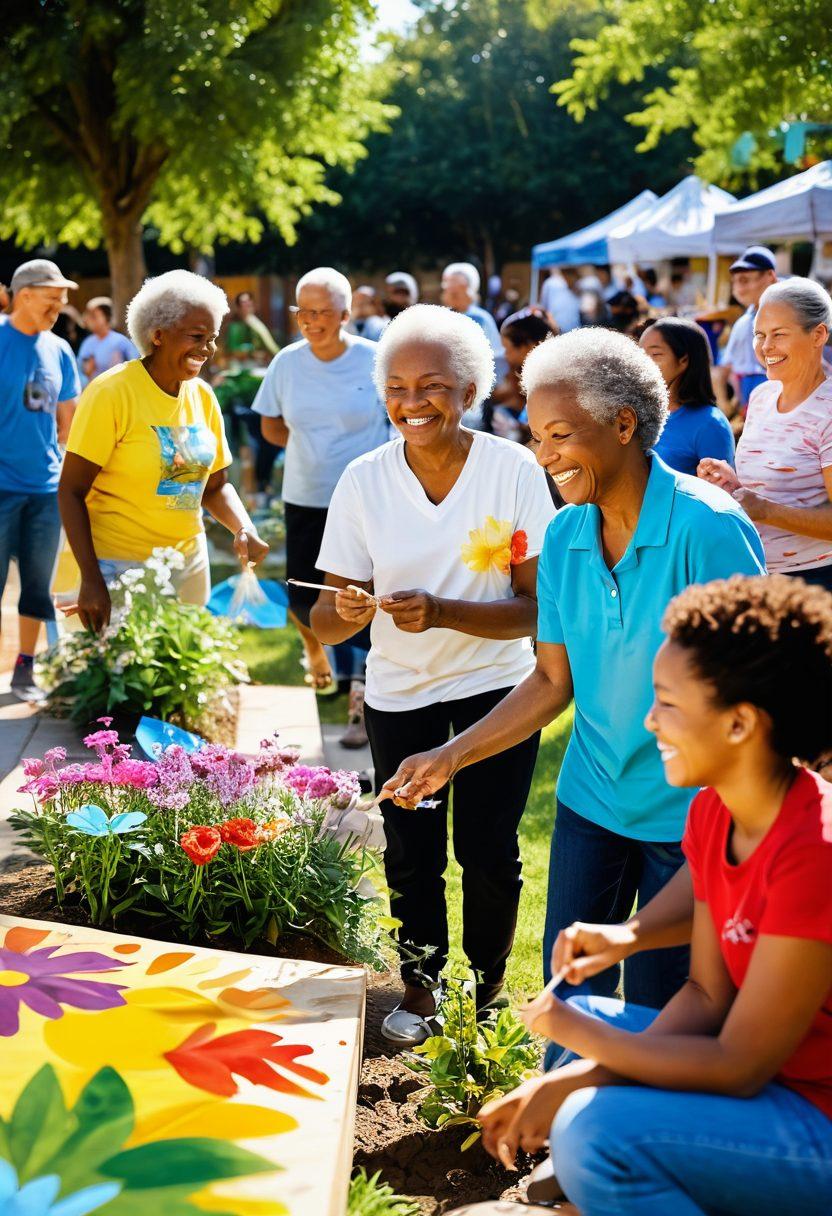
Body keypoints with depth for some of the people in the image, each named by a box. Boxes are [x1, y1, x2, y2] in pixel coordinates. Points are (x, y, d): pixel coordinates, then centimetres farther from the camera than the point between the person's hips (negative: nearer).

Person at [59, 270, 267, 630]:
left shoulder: (202, 396, 6)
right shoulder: (111, 391, -13)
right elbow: (71, 491, -13)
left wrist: (244, 529, -7)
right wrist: (91, 581, -20)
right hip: (120, 568, -6)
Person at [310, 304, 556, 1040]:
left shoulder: (513, 471, -16)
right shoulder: (365, 481, -11)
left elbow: (536, 608, -17)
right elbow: (327, 621, -9)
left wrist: (442, 612, -32)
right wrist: (348, 612, -33)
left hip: (496, 688, -2)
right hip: (400, 695, 2)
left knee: (488, 852, 7)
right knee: (411, 854, 12)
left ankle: (486, 989, 30)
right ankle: (421, 986, 35)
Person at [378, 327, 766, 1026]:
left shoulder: (709, 529, -18)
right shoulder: (563, 538, 0)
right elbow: (554, 682, 7)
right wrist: (450, 758, 1)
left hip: (687, 812, -5)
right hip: (590, 799, 5)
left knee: (655, 1016, 6)